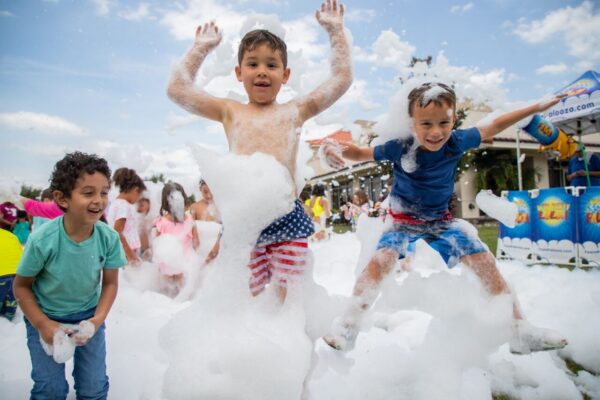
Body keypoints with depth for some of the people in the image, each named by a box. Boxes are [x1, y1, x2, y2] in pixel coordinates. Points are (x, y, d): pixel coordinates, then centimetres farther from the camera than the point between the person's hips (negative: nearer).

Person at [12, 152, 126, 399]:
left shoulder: (109, 237, -22)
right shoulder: (42, 240, -28)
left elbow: (110, 283, -8)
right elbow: (21, 286, -11)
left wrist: (96, 321, -19)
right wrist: (43, 325, -16)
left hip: (88, 315, 2)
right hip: (45, 316, -1)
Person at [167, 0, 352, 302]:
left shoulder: (295, 112, 10)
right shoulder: (231, 112, 12)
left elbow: (342, 79, 11)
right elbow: (177, 90, 12)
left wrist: (335, 31, 16)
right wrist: (201, 47, 16)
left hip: (288, 218, 0)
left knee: (288, 298, 4)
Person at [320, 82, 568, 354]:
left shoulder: (456, 142, -9)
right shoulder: (400, 148, -18)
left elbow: (493, 127, 6)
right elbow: (361, 153, -9)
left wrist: (537, 107, 14)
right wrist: (335, 147, -31)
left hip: (442, 223, 4)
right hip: (405, 223, -3)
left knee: (486, 262, -5)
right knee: (380, 261, -29)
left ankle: (520, 331, 10)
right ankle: (348, 326, -23)